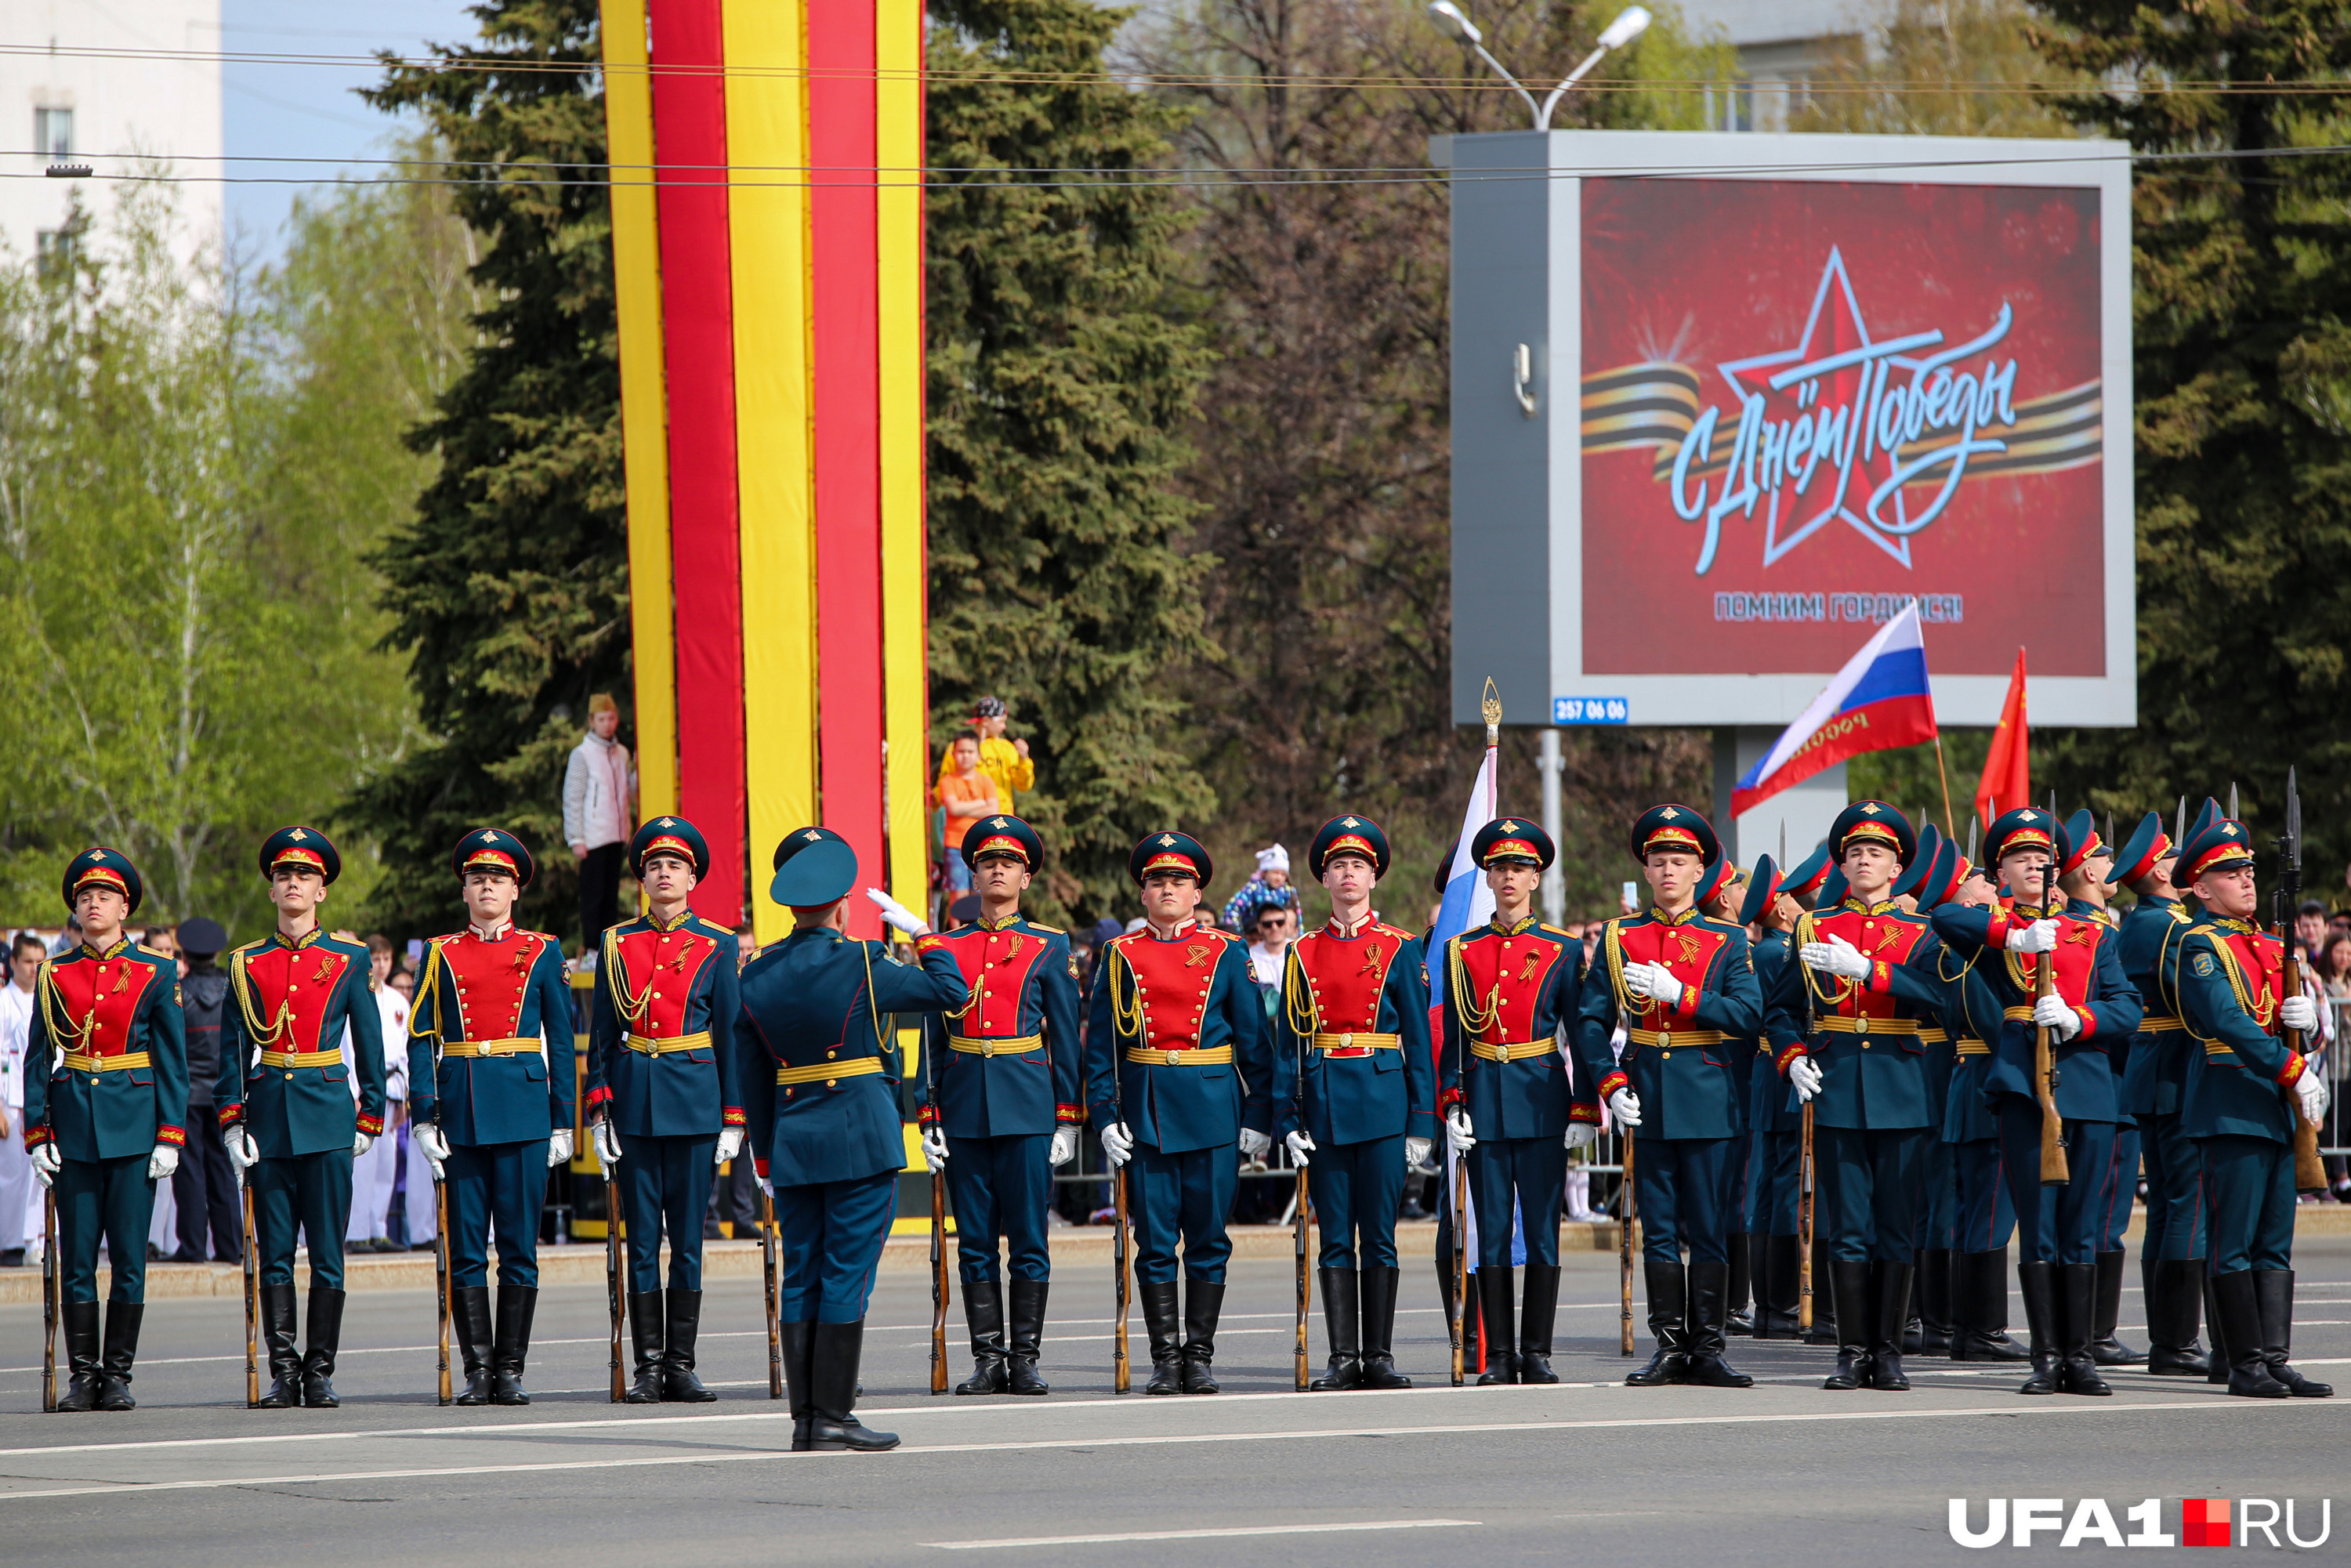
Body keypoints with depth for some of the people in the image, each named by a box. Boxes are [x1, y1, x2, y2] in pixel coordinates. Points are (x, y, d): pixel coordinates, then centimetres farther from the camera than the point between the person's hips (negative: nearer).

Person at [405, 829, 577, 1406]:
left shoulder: (542, 953, 7)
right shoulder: (441, 955, 8)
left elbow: (561, 1041, 8)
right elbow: (422, 1040, 6)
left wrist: (562, 1121, 3)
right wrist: (424, 1117, -3)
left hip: (523, 1112, -1)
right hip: (462, 1113, 1)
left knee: (519, 1245, 0)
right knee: (466, 1250, 0)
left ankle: (511, 1370, 4)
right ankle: (478, 1369, 4)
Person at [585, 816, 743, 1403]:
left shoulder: (716, 946, 4)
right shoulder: (617, 943, 7)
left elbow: (732, 1035, 5)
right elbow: (601, 1035, 8)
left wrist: (733, 1119, 0)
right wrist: (599, 1113, 0)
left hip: (694, 1096, -1)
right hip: (634, 1102, 1)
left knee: (688, 1235, 1)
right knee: (642, 1237, 1)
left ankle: (681, 1365, 6)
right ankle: (649, 1366, 5)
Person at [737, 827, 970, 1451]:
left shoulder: (757, 976, 6)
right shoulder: (862, 966, -10)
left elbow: (752, 1078, 11)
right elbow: (951, 992, -4)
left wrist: (765, 1157, 18)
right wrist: (919, 931, 9)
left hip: (794, 1142, 5)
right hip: (862, 1138, -5)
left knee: (801, 1278, 8)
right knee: (847, 1277, -3)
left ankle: (806, 1419, 8)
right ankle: (833, 1419, -4)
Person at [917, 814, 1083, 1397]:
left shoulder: (1049, 948, 5)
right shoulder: (948, 948, 9)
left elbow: (1067, 1038, 4)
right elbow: (932, 1039, 10)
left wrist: (1068, 1119, -2)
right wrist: (930, 1118, 3)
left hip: (1028, 1108, -2)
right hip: (965, 1108, 2)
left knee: (1028, 1239, -2)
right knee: (975, 1240, 3)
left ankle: (1025, 1359, 3)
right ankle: (988, 1358, 7)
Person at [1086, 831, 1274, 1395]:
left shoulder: (1225, 953, 5)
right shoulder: (1120, 956, 7)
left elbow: (1255, 1040, 5)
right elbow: (1100, 1045, 6)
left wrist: (1258, 1117, -1)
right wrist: (1105, 1116, -4)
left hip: (1212, 1110, 0)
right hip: (1145, 1114, 1)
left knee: (1208, 1238, 1)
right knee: (1155, 1240, 0)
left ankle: (1200, 1357, 7)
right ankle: (1166, 1360, 4)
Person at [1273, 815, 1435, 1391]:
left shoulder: (1399, 949, 4)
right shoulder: (1303, 954, 8)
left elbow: (1419, 1038, 3)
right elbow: (1287, 1041, 7)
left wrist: (1421, 1122, -3)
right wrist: (1289, 1120, -1)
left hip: (1383, 1100, -1)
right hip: (1324, 1103, 1)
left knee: (1378, 1235, 0)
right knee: (1335, 1237, 2)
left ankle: (1379, 1356, 5)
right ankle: (1343, 1358, 4)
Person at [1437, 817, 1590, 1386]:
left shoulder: (1561, 952, 3)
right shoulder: (1461, 952, 8)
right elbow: (1451, 1037, 8)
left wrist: (1585, 1112, -3)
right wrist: (1452, 1106, -1)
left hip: (1542, 1101, -1)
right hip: (1484, 1102, 1)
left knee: (1542, 1228, -1)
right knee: (1492, 1232, 2)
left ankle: (1537, 1354, 3)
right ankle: (1499, 1356, 5)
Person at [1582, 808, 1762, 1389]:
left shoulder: (1727, 940, 3)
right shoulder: (1619, 938, 8)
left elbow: (1747, 1014, -9)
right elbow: (1590, 1020, 6)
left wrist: (1678, 993, -18)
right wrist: (1610, 1086, -7)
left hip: (1708, 1100, -2)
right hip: (1647, 1101, 2)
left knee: (1709, 1229, -1)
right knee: (1658, 1229, 3)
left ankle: (1708, 1349, 3)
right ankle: (1669, 1347, 7)